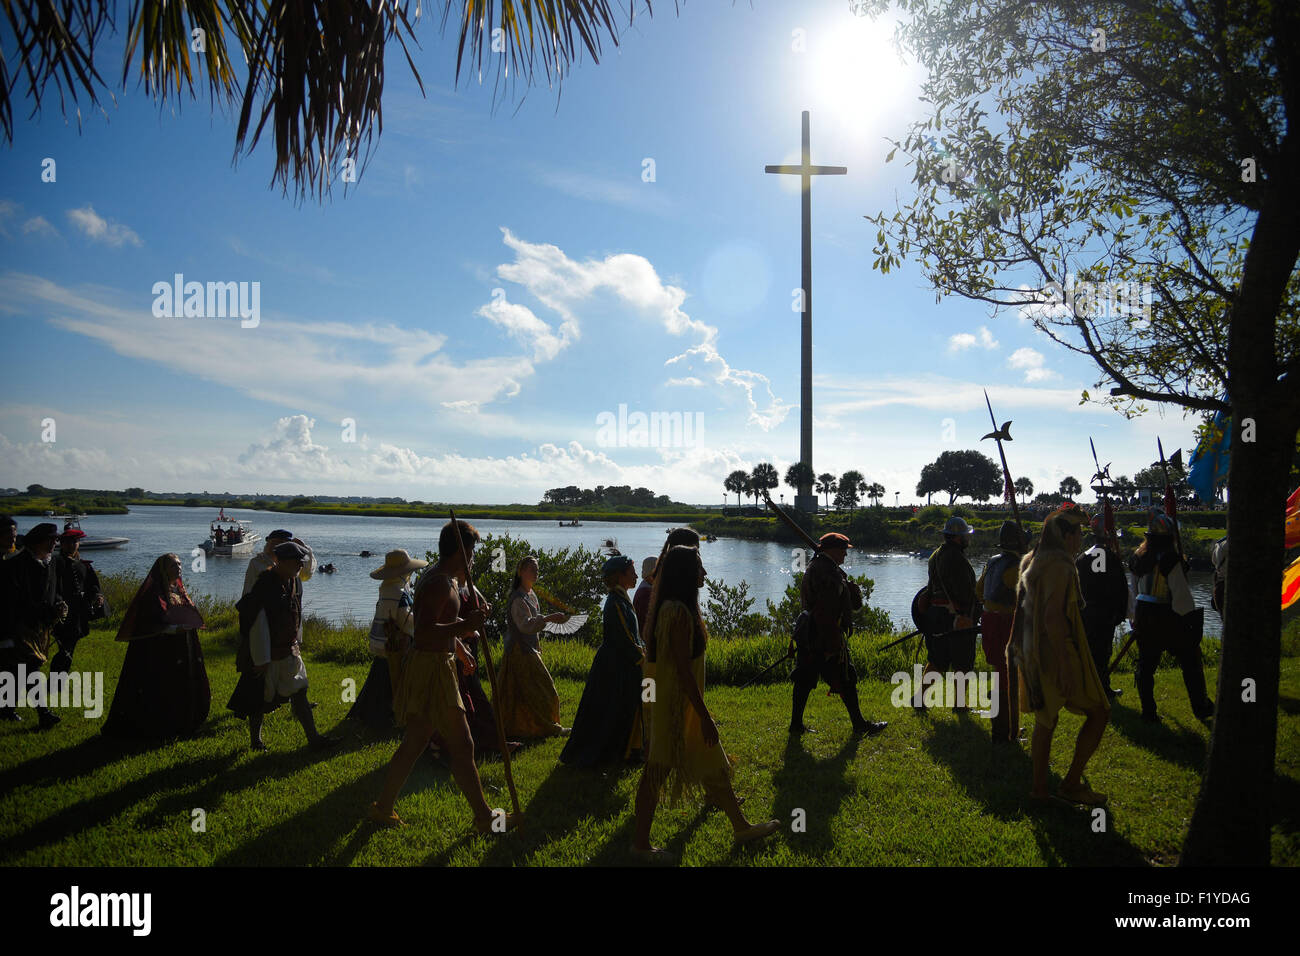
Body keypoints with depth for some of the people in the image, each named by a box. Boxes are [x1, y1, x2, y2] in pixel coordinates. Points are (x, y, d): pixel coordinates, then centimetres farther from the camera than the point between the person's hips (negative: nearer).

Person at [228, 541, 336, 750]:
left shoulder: (294, 581, 4)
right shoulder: (265, 586, -23)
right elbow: (257, 626, -22)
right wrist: (261, 659, -20)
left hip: (289, 650, 7)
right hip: (269, 654, -7)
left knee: (299, 693, 8)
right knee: (261, 699, 8)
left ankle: (313, 738, 12)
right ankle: (255, 740, 27)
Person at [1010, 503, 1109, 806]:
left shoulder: (1032, 561, 13)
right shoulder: (1059, 565, -16)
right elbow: (1053, 617, -23)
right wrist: (1065, 664, -24)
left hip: (1033, 654, 9)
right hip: (1056, 653, -9)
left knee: (1045, 719, 15)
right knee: (1099, 712, 4)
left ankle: (1039, 791, 19)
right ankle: (1072, 783, 6)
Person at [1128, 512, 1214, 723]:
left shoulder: (1138, 559, 4)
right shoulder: (1171, 560, -17)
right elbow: (1182, 594, -18)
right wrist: (1191, 618, -10)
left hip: (1144, 616, 6)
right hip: (1169, 618, -6)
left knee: (1146, 664, 11)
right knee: (1190, 662, 11)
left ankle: (1148, 712, 13)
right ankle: (1201, 708, 20)